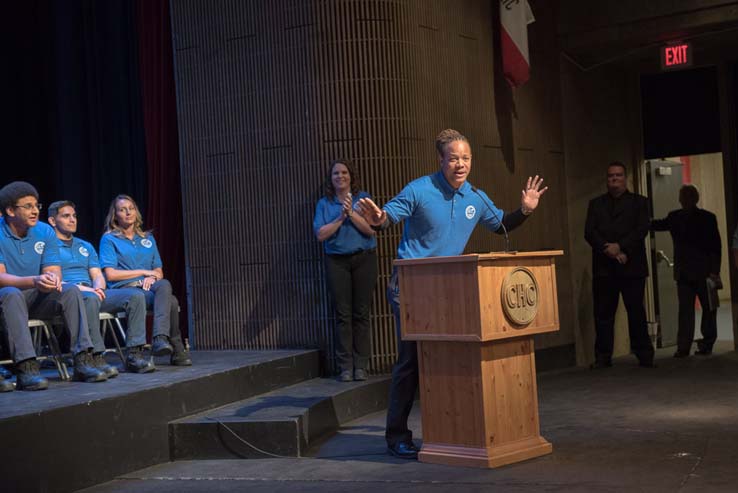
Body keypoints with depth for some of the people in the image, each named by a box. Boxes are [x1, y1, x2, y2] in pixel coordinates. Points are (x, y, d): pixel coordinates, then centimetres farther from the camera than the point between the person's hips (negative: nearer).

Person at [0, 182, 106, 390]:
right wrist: (34, 281, -38)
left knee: (71, 291, -20)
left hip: (36, 298, 5)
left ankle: (82, 361, -27)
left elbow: (54, 271, -2)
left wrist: (53, 279, -29)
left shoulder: (45, 232, 3)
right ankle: (26, 368, -47)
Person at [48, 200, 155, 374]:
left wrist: (98, 287, -5)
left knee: (136, 295, -16)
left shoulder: (86, 246, 29)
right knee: (91, 299, -42)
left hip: (93, 293, 7)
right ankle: (96, 358, -41)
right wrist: (78, 287, -19)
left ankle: (134, 353, -23)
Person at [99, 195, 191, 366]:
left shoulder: (147, 238, 24)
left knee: (164, 285, -36)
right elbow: (110, 274, -4)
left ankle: (160, 338, -44)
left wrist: (152, 277, -6)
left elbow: (159, 272, 20)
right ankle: (177, 350, -31)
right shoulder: (109, 239, 8)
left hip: (148, 287, 4)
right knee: (171, 301, -32)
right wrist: (144, 272, -2)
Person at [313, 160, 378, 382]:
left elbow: (371, 228, -5)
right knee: (343, 314, -1)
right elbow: (320, 234, -3)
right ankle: (345, 366, 2)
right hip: (337, 261, 1)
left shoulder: (363, 198, 5)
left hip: (363, 258, -1)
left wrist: (351, 213, -14)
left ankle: (361, 365, 4)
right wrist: (340, 218, -10)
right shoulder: (324, 204, 8)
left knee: (361, 313, -1)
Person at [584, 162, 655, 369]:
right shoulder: (596, 204, 15)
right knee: (603, 313, 1)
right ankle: (603, 357, 5)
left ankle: (644, 355, 6)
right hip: (603, 267, 2)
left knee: (636, 311, -1)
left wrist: (620, 247, -14)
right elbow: (589, 232, 3)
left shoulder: (638, 202, 11)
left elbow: (642, 229, -3)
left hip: (632, 265, -2)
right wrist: (609, 250, -11)